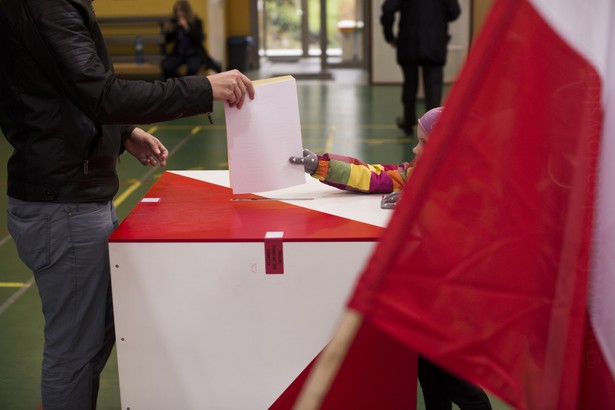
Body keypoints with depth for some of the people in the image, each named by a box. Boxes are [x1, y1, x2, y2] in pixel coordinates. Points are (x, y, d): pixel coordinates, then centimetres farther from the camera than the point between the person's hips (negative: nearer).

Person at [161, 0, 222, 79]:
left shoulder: (196, 21, -4)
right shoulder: (174, 22, 1)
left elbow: (199, 39, -17)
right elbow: (168, 42, 5)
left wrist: (187, 28, -26)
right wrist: (168, 32, -16)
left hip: (194, 53, -2)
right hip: (178, 54, 2)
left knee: (192, 68, -35)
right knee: (166, 67, -26)